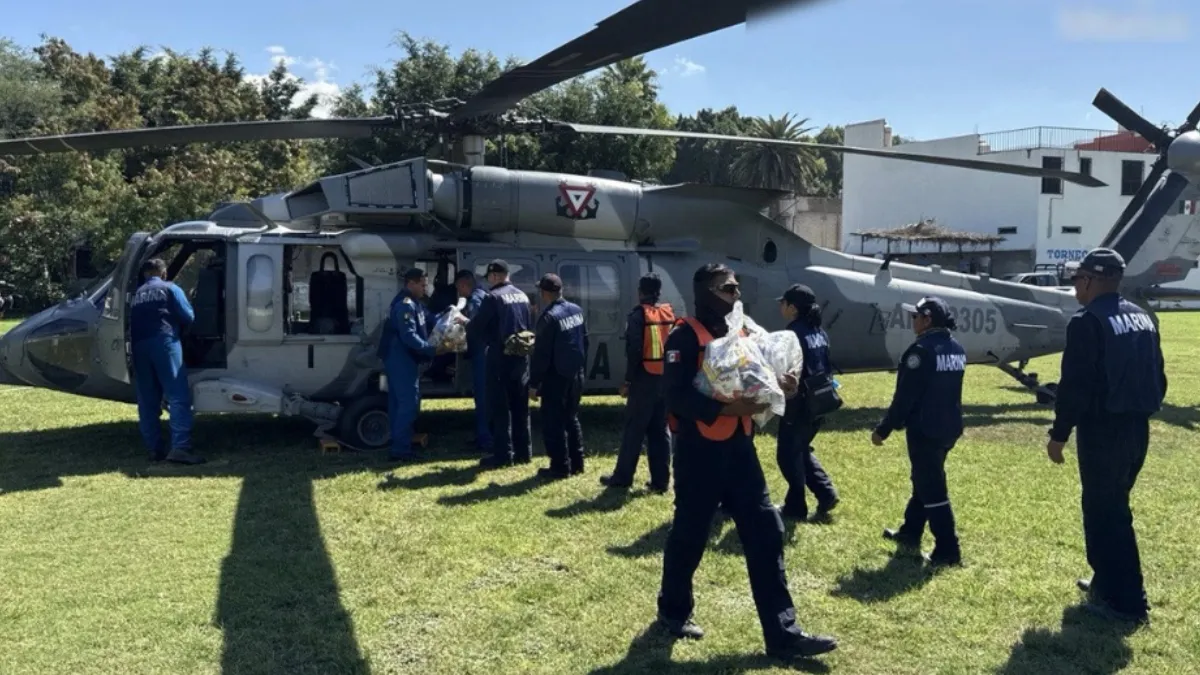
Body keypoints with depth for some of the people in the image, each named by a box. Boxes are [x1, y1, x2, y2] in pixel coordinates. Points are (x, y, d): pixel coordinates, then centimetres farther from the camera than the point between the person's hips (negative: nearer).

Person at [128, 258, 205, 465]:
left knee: (147, 401, 10)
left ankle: (155, 449, 9)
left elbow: (132, 322, 20)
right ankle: (180, 448, -23)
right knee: (178, 396, -11)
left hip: (139, 346, 5)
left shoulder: (136, 294, 23)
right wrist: (178, 329, 22)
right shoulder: (170, 289, 10)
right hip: (164, 342, -5)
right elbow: (188, 316, 3)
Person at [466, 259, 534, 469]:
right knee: (520, 406, 13)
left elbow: (477, 328, -8)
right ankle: (523, 452, 19)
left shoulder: (493, 297, -12)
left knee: (500, 407, -1)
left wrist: (466, 326, 12)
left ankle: (503, 455, 1)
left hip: (501, 357, -7)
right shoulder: (522, 296, 12)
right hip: (521, 357, 7)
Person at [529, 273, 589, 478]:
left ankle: (560, 467, 3)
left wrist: (534, 384, -12)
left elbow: (541, 355, -18)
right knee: (571, 419, 18)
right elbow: (584, 342, 13)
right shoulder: (576, 310, 6)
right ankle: (576, 463, 22)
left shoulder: (549, 317, -18)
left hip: (556, 377, -8)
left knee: (553, 422, 0)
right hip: (576, 374, 8)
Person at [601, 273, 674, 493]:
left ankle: (622, 477, 10)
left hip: (645, 379, -5)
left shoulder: (638, 315, -7)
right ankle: (660, 480, 9)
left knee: (634, 430, 3)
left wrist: (628, 380, -7)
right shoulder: (670, 314, 10)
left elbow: (634, 351, -12)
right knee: (661, 430, 10)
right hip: (667, 379, 5)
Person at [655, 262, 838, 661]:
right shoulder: (685, 336, -12)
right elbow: (677, 396, -20)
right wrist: (726, 409, -28)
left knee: (766, 533, 4)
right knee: (689, 535, 7)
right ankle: (674, 610, 31)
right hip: (699, 451, -7)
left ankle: (783, 633, 9)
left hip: (739, 448, 7)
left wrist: (776, 386, -3)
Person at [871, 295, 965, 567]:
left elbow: (905, 396, -19)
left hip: (925, 429, -9)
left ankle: (948, 550, 2)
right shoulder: (957, 349, 8)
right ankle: (910, 533, 34)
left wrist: (884, 429, -11)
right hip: (949, 427, 9)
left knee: (932, 489, -2)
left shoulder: (922, 349, -19)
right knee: (925, 481, 21)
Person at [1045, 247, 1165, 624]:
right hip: (1137, 427, 9)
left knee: (1104, 512, 0)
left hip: (1102, 430, -9)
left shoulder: (1087, 322, -15)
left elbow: (1074, 386, -18)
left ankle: (1125, 600, 4)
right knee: (1112, 506, 20)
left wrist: (1059, 434, -11)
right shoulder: (1143, 318, 11)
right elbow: (1158, 377, 15)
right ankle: (1108, 582, 30)